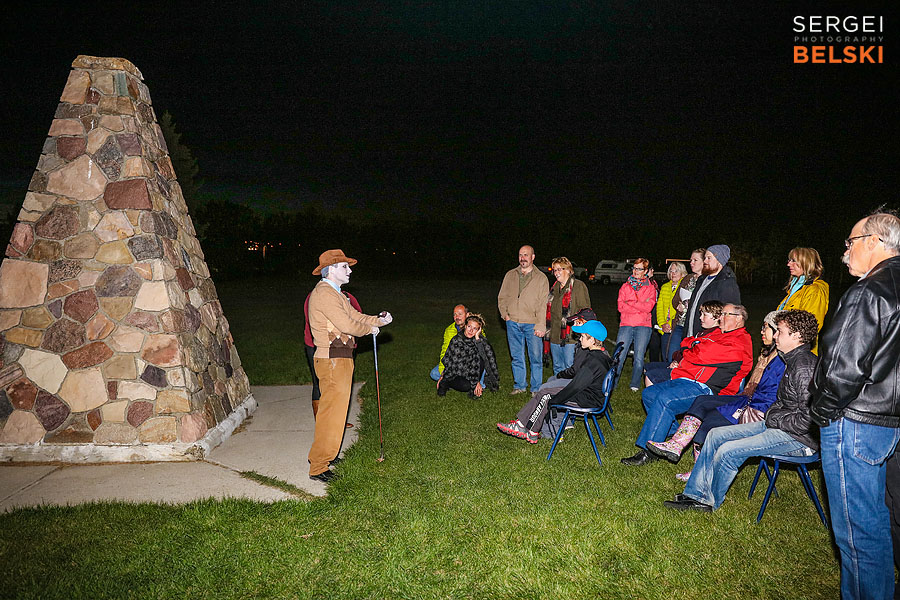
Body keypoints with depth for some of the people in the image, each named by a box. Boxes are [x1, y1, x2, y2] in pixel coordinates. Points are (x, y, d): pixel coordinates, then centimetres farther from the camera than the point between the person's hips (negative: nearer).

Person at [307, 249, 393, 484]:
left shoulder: (335, 294, 19)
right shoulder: (324, 293, -15)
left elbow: (356, 317, 16)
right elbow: (346, 325, -21)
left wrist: (379, 320, 1)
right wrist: (370, 329, -5)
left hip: (341, 359, 10)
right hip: (332, 361, -10)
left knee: (336, 410, 18)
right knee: (331, 412, -6)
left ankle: (324, 453, 33)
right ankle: (318, 467, 3)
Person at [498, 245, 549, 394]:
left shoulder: (541, 278, 1)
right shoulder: (510, 275, 11)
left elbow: (543, 305, -4)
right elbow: (502, 297, 17)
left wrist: (540, 326, -11)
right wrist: (505, 314, 2)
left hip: (532, 324, -3)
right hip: (513, 323, 3)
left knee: (536, 357, 1)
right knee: (517, 357, 11)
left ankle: (536, 389, 13)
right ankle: (519, 386, 24)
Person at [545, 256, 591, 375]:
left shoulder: (578, 286, -6)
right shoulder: (555, 287, 17)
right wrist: (548, 331, 18)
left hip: (571, 337, -7)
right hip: (555, 336, 7)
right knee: (557, 368, 15)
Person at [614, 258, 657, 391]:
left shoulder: (650, 288, 11)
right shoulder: (625, 286, 15)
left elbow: (648, 307, -5)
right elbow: (621, 307, 1)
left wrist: (630, 302, -6)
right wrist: (640, 306, -7)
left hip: (643, 326, -1)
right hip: (626, 325, 1)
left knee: (639, 358, -5)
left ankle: (635, 385, 11)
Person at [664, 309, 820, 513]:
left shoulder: (805, 368, -22)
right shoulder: (794, 360, 10)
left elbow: (808, 419, -25)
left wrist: (776, 420, -13)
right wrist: (771, 415, 8)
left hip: (799, 438, -10)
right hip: (778, 425, 10)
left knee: (729, 451, -20)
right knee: (716, 435, 4)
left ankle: (710, 502, 3)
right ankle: (696, 494, 7)